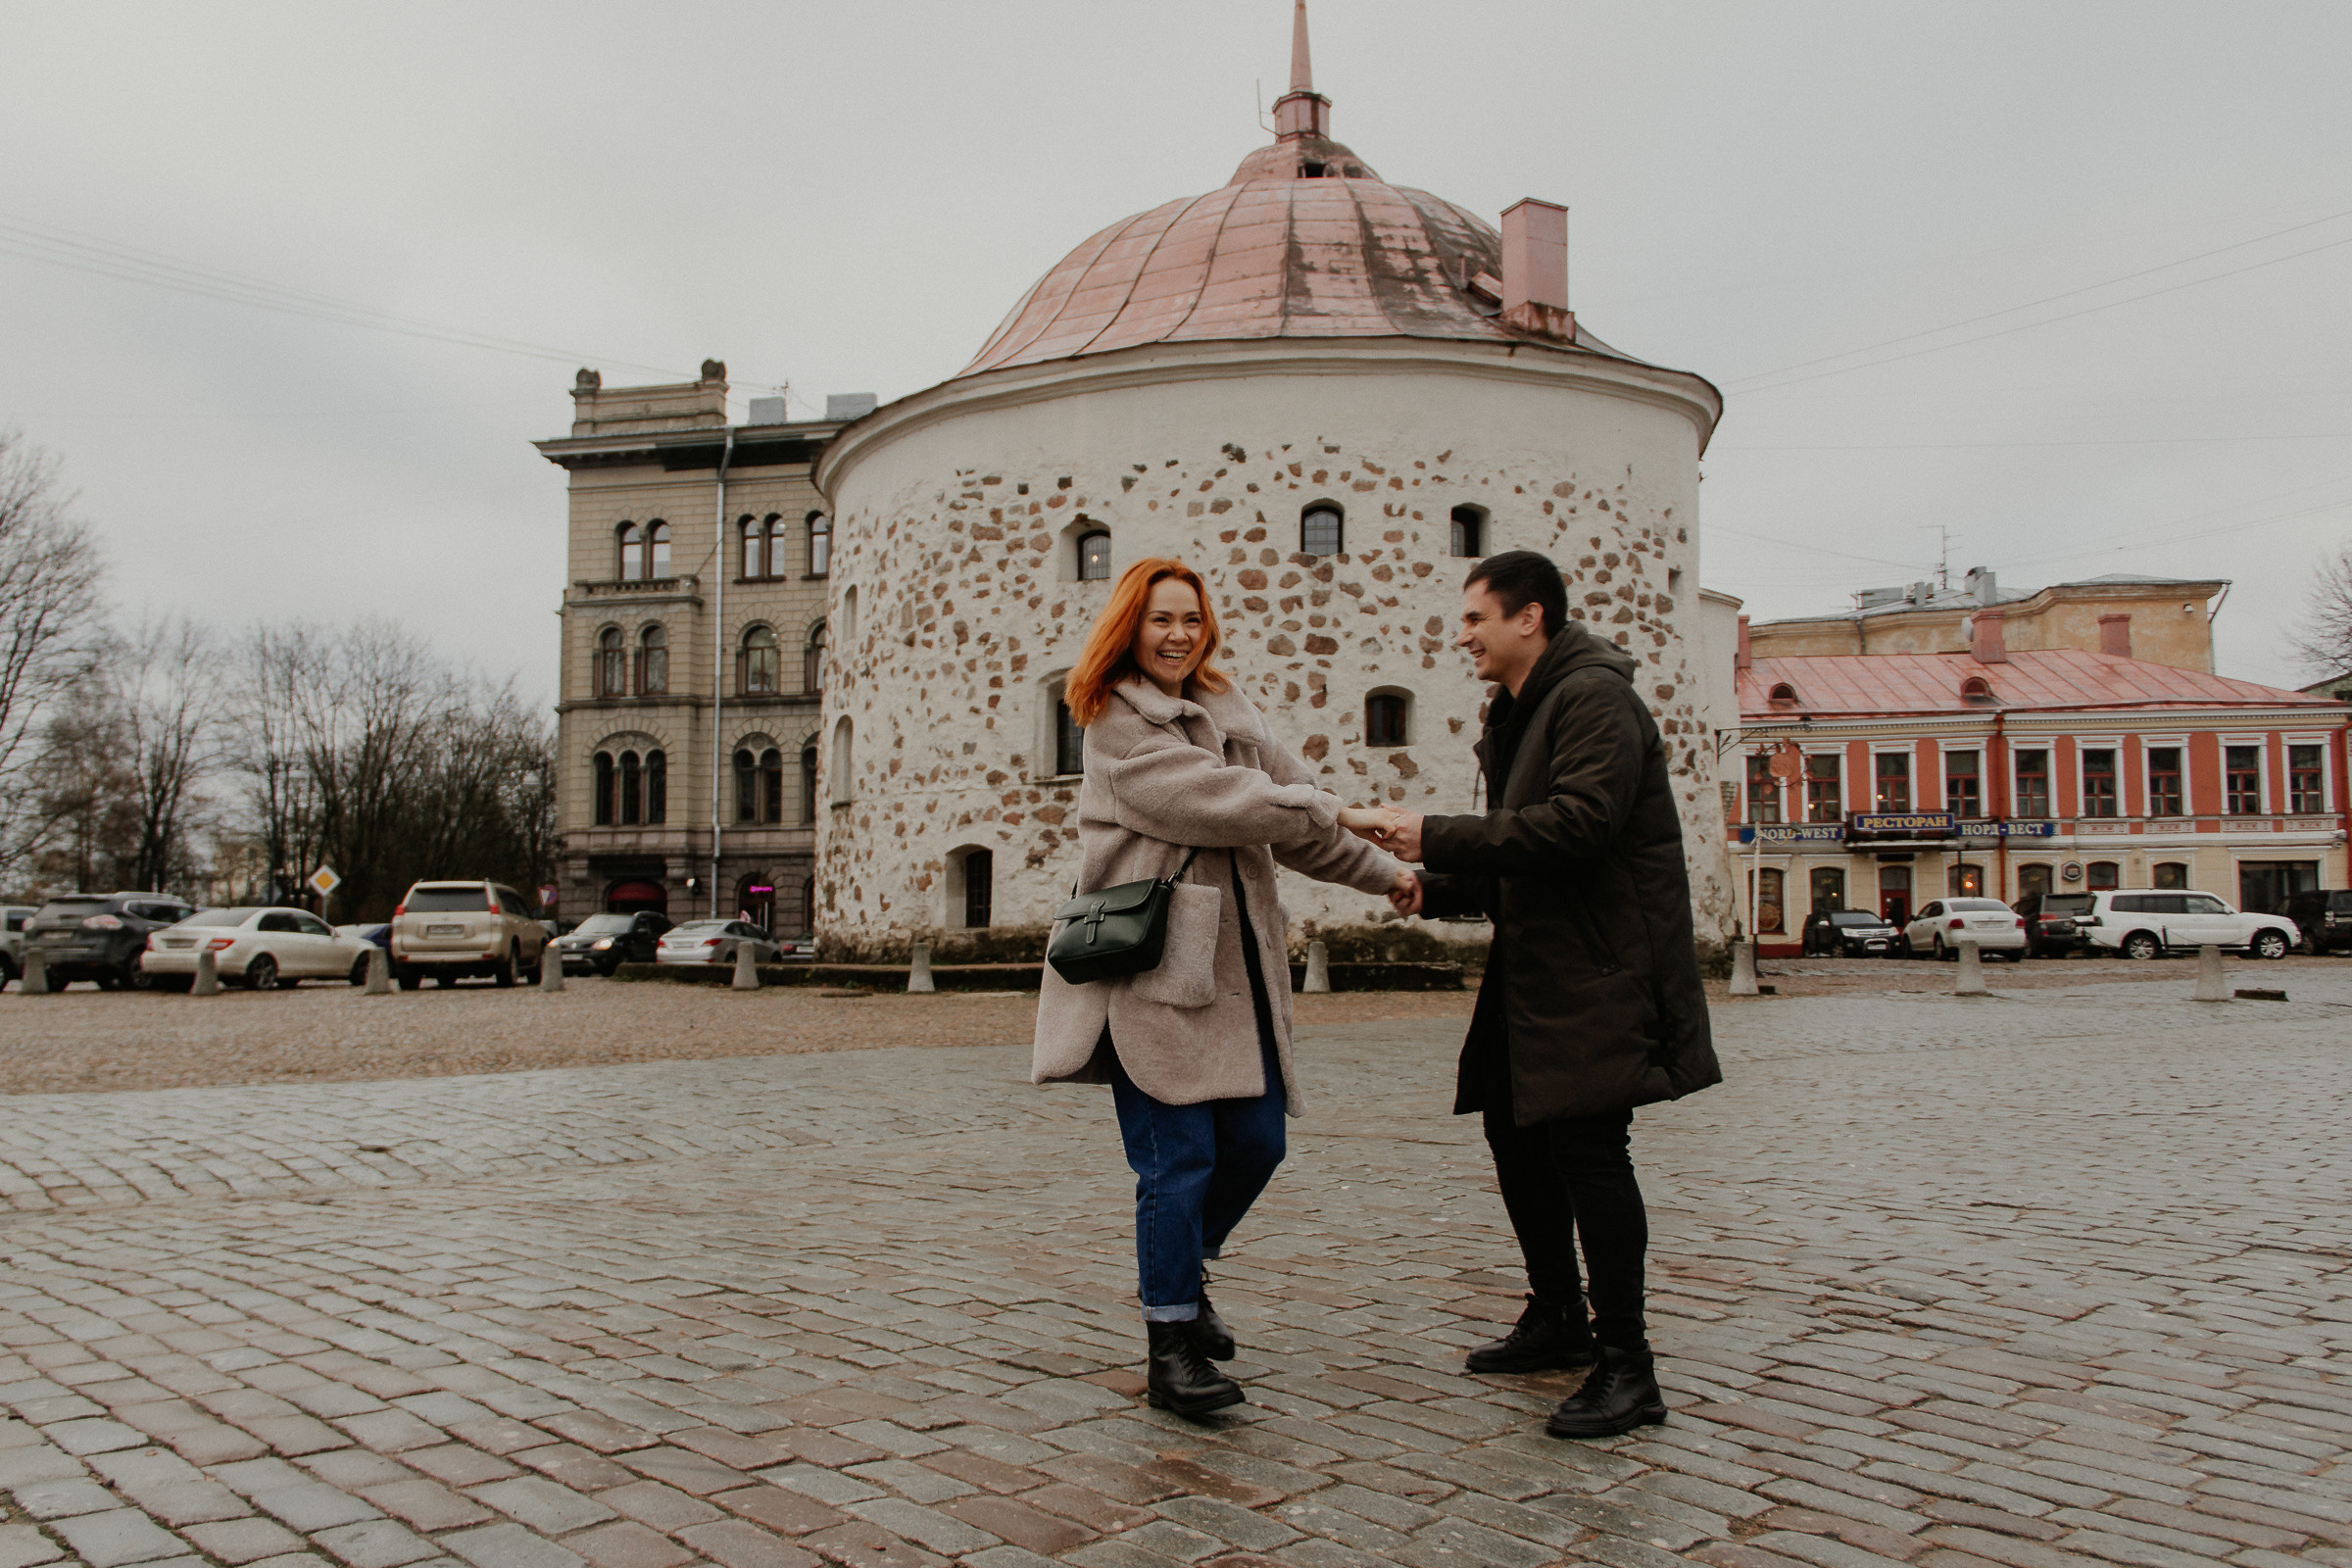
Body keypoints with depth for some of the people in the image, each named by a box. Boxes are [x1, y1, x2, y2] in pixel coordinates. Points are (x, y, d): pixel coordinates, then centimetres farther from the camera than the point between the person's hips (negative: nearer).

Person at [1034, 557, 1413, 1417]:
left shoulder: (1229, 713, 19)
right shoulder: (1118, 725, -4)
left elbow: (1295, 808, 17)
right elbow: (1216, 800, -16)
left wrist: (1386, 873, 9)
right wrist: (1339, 813, -12)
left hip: (1235, 965, 7)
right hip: (1152, 967, -7)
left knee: (1257, 1140, 8)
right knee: (1180, 1159, -6)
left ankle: (1180, 1272, 34)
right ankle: (1170, 1348, 9)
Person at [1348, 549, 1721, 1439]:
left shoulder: (1593, 697, -13)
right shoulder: (1521, 715, 18)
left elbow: (1577, 824, -26)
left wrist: (1438, 837, -23)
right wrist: (1433, 888, 6)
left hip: (1601, 972, -10)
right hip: (1538, 967, 10)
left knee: (1587, 1144, -9)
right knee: (1515, 1131, 14)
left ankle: (1626, 1368, 2)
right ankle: (1559, 1320, 31)